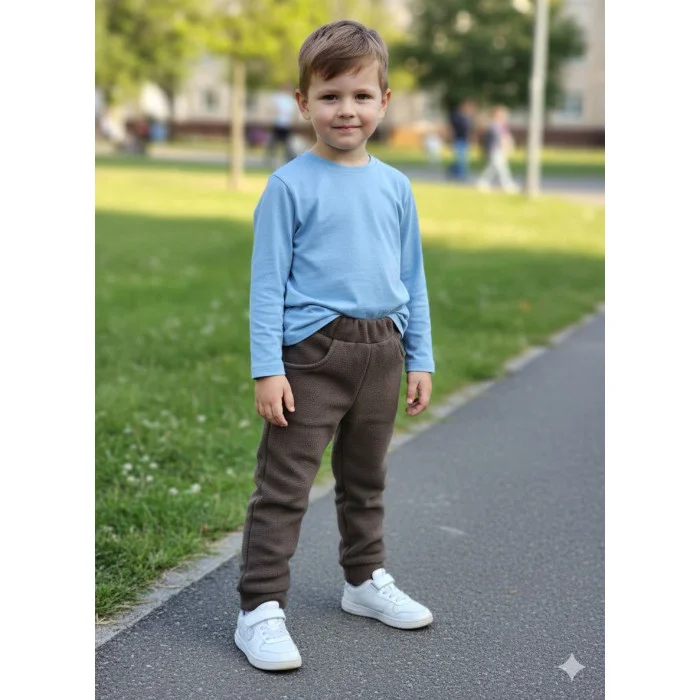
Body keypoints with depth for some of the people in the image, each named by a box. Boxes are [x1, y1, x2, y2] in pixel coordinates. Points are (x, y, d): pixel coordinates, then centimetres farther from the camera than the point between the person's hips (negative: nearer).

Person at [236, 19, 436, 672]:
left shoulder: (395, 186, 7)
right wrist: (267, 368, -14)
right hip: (312, 352, -5)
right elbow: (267, 281, -8)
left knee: (365, 478, 20)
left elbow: (412, 279, 13)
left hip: (382, 351, 5)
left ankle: (365, 580, 36)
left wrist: (420, 360, 10)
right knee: (284, 485, -4)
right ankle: (260, 609, 4)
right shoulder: (290, 185, -7)